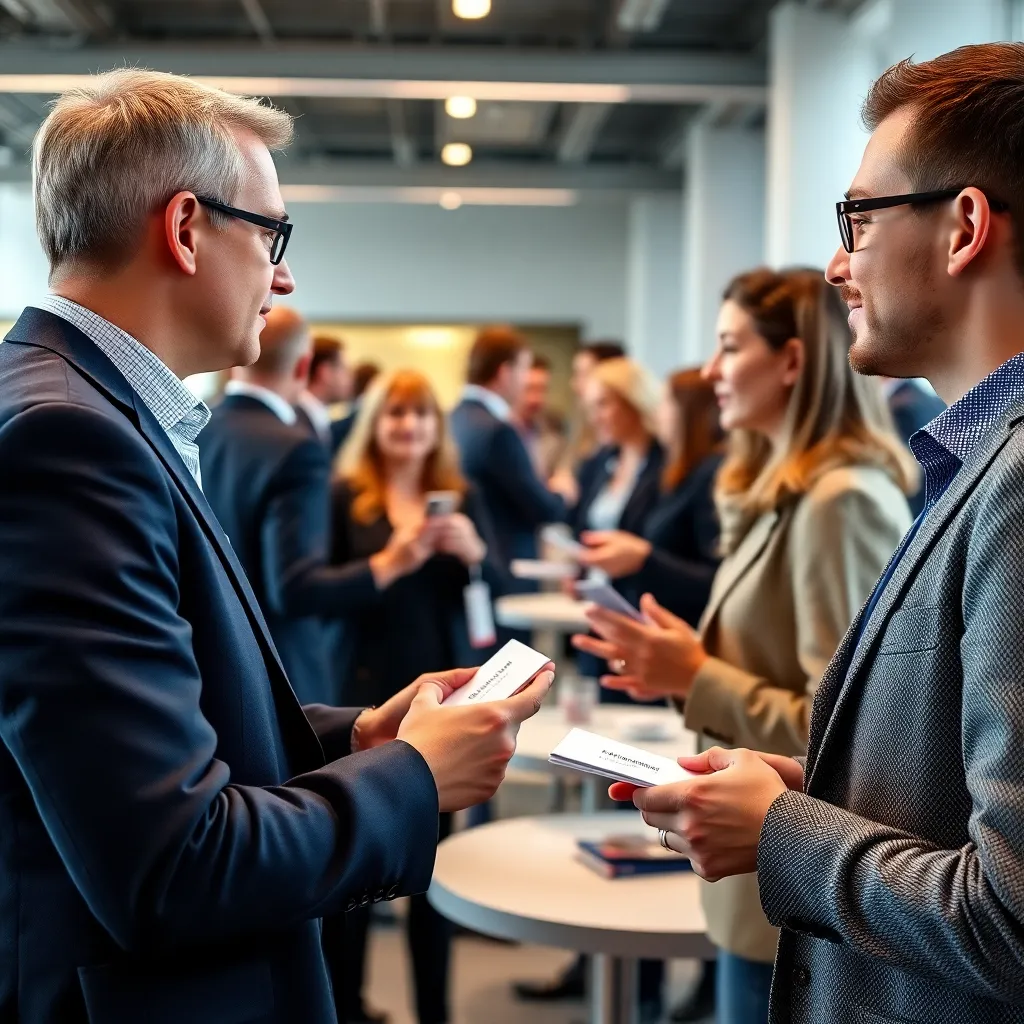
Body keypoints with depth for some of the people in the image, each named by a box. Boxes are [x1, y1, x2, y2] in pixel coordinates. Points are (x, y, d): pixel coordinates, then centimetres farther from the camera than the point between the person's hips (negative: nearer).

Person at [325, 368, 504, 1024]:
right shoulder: (346, 497, -2)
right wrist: (389, 563, -22)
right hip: (369, 691, -3)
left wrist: (473, 552, -16)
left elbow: (496, 590, 5)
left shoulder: (463, 498, 7)